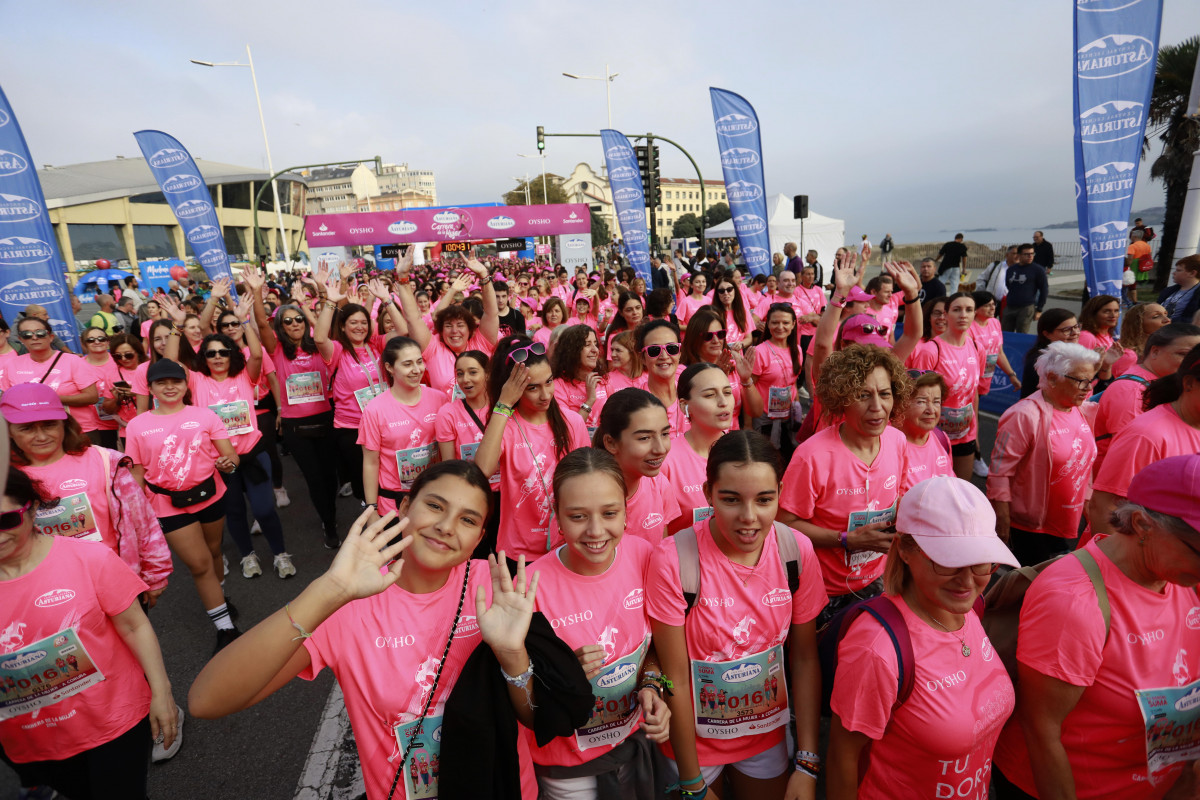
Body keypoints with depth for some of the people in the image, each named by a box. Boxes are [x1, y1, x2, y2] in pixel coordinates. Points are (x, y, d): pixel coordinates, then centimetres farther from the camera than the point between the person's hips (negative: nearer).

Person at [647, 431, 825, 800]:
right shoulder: (673, 561, -27)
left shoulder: (798, 551, -16)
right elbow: (676, 678, -18)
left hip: (768, 732, 3)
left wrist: (807, 764, -6)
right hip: (695, 738, -2)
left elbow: (804, 659, -6)